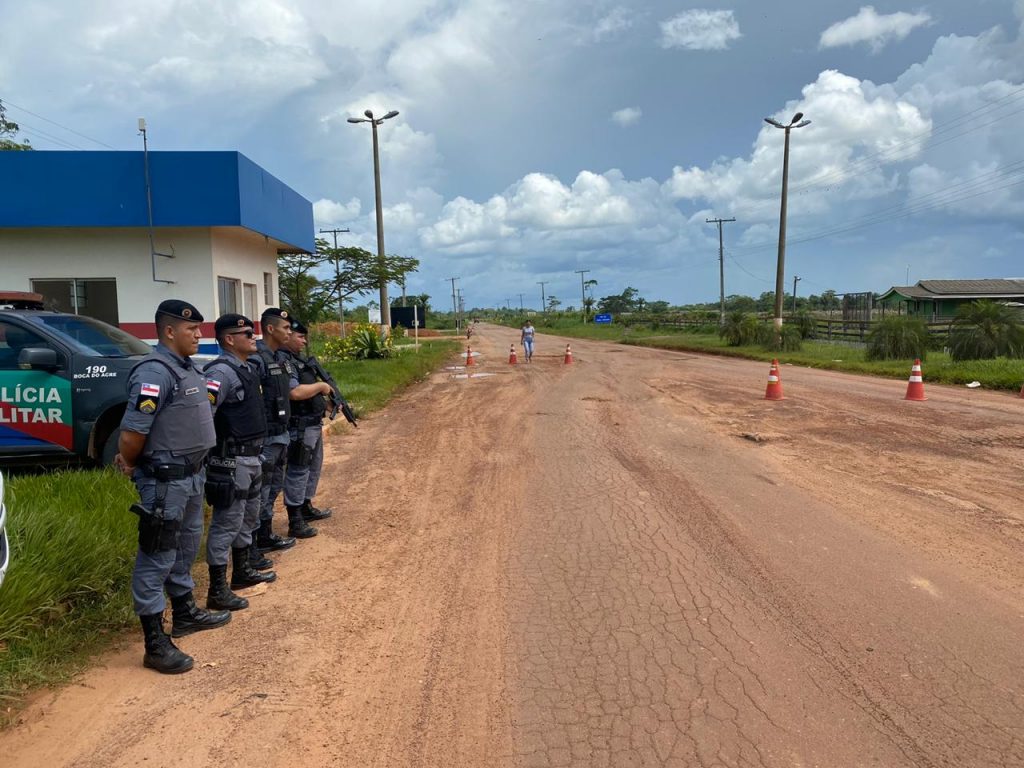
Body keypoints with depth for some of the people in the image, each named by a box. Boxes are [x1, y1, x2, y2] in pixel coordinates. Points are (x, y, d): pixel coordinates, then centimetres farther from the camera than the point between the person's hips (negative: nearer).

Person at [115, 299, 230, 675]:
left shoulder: (189, 369, 9)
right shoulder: (155, 373, -20)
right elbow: (131, 435, -22)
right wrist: (130, 466, -4)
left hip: (192, 475, 9)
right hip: (165, 482, -9)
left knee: (186, 548, 22)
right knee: (156, 559, 1)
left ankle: (185, 613, 40)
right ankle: (156, 644, 10)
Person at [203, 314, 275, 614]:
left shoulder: (247, 369, 12)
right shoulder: (222, 372, -18)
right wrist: (210, 452, -21)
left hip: (251, 457, 10)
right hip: (231, 462, -10)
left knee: (248, 517, 21)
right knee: (226, 524, -2)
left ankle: (242, 572, 37)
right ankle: (217, 591, 8)